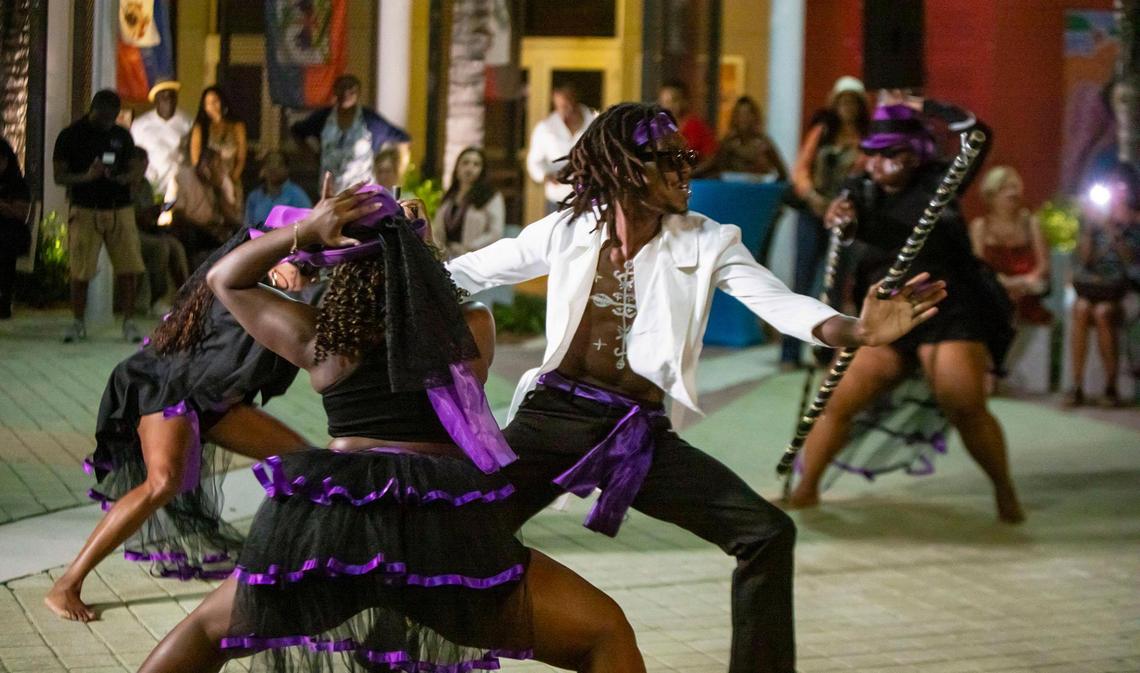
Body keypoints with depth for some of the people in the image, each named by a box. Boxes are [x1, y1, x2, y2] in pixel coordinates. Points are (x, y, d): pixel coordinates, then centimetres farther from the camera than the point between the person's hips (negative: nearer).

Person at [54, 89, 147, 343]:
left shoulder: (122, 136, 9)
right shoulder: (70, 136, -1)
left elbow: (133, 172, 15)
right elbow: (59, 177, -1)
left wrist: (125, 178, -9)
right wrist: (87, 176, -19)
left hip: (120, 209, 3)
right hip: (85, 210, -3)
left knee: (128, 269, -3)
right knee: (80, 272, -1)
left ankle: (129, 322, 6)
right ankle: (78, 324, 12)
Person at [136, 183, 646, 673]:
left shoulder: (319, 340, 12)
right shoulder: (473, 332, 12)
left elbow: (224, 279, 26)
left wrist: (303, 233, 14)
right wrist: (409, 243, 36)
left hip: (327, 530, 2)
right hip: (445, 534, -1)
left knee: (204, 630, 26)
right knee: (606, 632, 10)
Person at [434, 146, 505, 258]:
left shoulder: (492, 197, 3)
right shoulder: (448, 198, 20)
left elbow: (496, 234, -4)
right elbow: (438, 232, 21)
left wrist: (467, 247, -8)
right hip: (446, 257, 4)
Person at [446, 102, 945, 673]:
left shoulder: (706, 243, -1)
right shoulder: (567, 233, 0)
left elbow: (780, 302, -15)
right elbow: (464, 274, 11)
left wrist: (856, 331, -34)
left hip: (641, 433, 1)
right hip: (553, 415, -1)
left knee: (767, 532, -10)